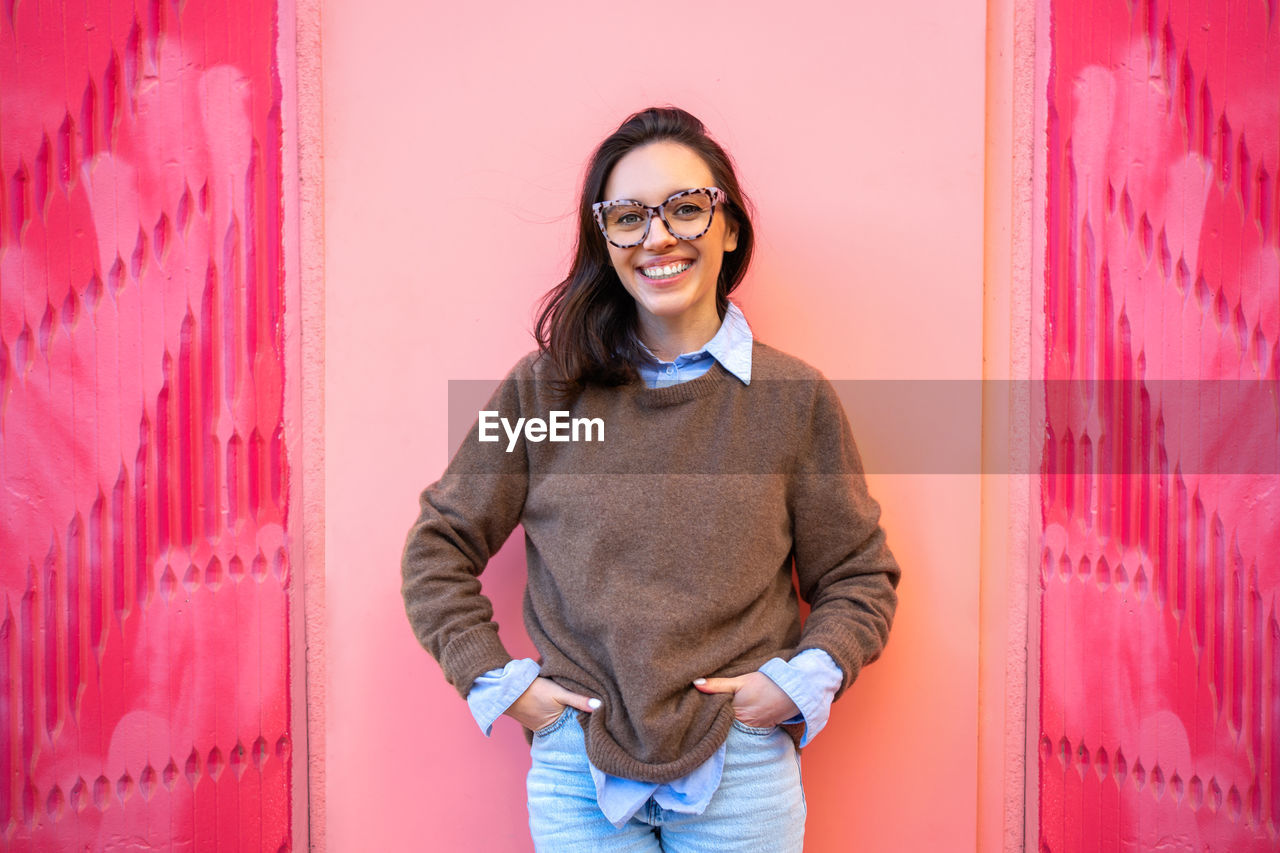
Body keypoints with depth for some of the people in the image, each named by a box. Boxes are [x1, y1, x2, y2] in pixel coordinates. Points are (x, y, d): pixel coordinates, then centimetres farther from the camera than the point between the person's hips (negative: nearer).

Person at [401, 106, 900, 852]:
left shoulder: (796, 398, 0)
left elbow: (859, 577, 7)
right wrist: (497, 681, -2)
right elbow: (439, 548, 7)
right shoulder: (543, 389, -1)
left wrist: (801, 682, -8)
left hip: (741, 771, 0)